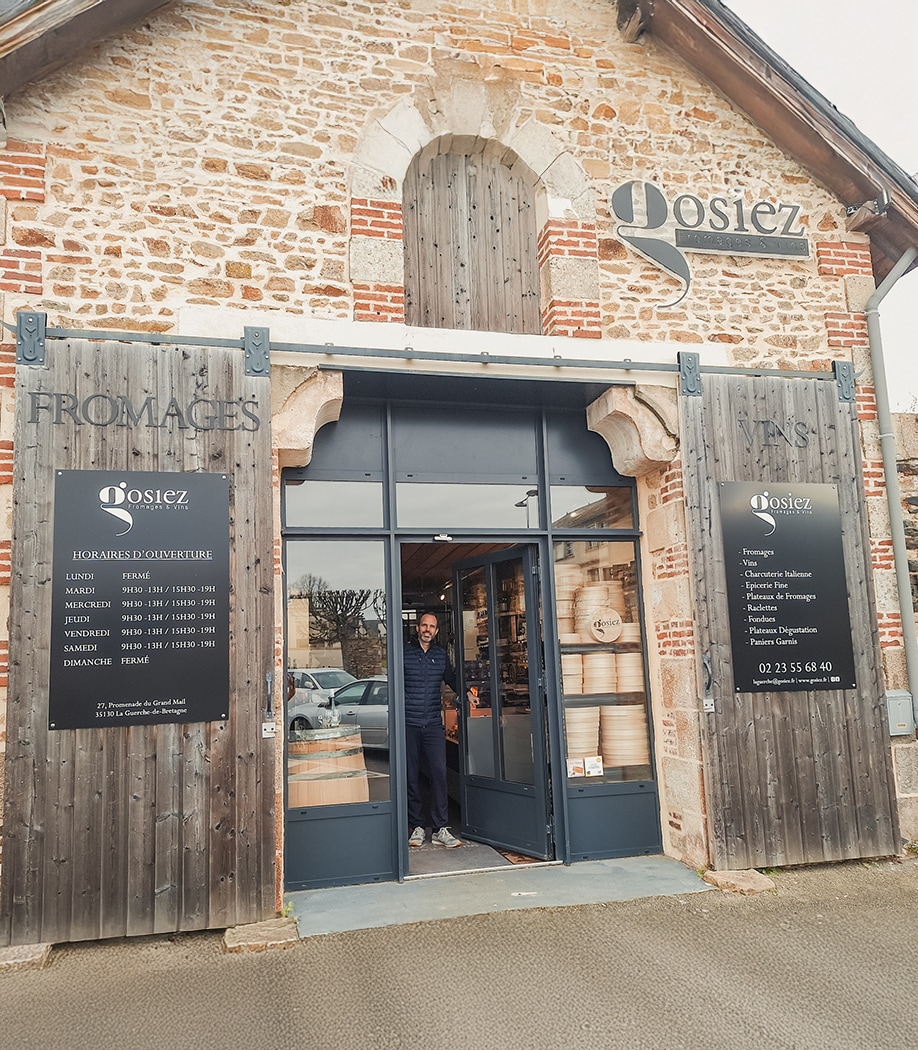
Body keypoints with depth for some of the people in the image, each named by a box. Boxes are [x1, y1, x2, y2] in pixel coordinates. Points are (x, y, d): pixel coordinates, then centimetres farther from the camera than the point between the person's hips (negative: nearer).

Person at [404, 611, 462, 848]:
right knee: (411, 776, 3)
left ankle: (440, 829, 0)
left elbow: (451, 679, 26)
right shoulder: (404, 653, 1)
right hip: (408, 724, -2)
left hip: (434, 724, 2)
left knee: (439, 773, -5)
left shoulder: (441, 654, 11)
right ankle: (417, 826, 14)